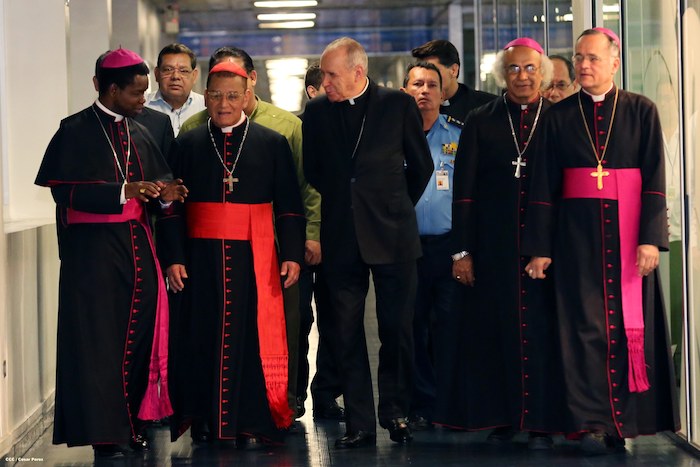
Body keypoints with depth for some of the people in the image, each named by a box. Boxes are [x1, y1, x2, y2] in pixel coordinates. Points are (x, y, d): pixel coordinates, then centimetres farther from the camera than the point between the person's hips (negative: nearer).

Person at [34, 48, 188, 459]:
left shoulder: (139, 134, 13)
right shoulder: (77, 132, -6)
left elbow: (155, 183, 16)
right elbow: (66, 190, -15)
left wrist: (165, 194, -8)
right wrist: (124, 191, -23)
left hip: (138, 247, 6)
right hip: (94, 249, -6)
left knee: (141, 333, 6)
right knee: (99, 337, -1)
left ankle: (136, 420, 15)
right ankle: (105, 430, 4)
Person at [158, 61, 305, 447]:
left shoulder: (272, 144, 6)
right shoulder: (186, 145, 8)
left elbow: (289, 206, 4)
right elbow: (172, 208, 7)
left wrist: (292, 254, -4)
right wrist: (173, 257, -2)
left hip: (254, 257, -1)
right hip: (201, 255, 1)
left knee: (252, 335, -3)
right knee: (204, 335, 2)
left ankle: (251, 423, 4)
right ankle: (204, 419, 11)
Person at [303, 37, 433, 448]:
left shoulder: (399, 105, 0)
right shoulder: (317, 112, 6)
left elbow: (421, 165, 9)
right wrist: (339, 209, 13)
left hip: (391, 234, -2)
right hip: (342, 238, 2)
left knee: (397, 330, 2)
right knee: (347, 333, 2)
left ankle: (396, 413, 16)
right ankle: (360, 424, 8)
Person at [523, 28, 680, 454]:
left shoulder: (641, 111, 3)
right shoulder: (560, 116, 6)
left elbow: (655, 179, -2)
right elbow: (545, 185, 4)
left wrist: (651, 239, -12)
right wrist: (540, 248, -1)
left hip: (628, 233, 0)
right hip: (577, 233, 1)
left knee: (632, 322, 1)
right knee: (586, 324, -2)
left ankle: (629, 418, 9)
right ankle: (594, 423, -1)